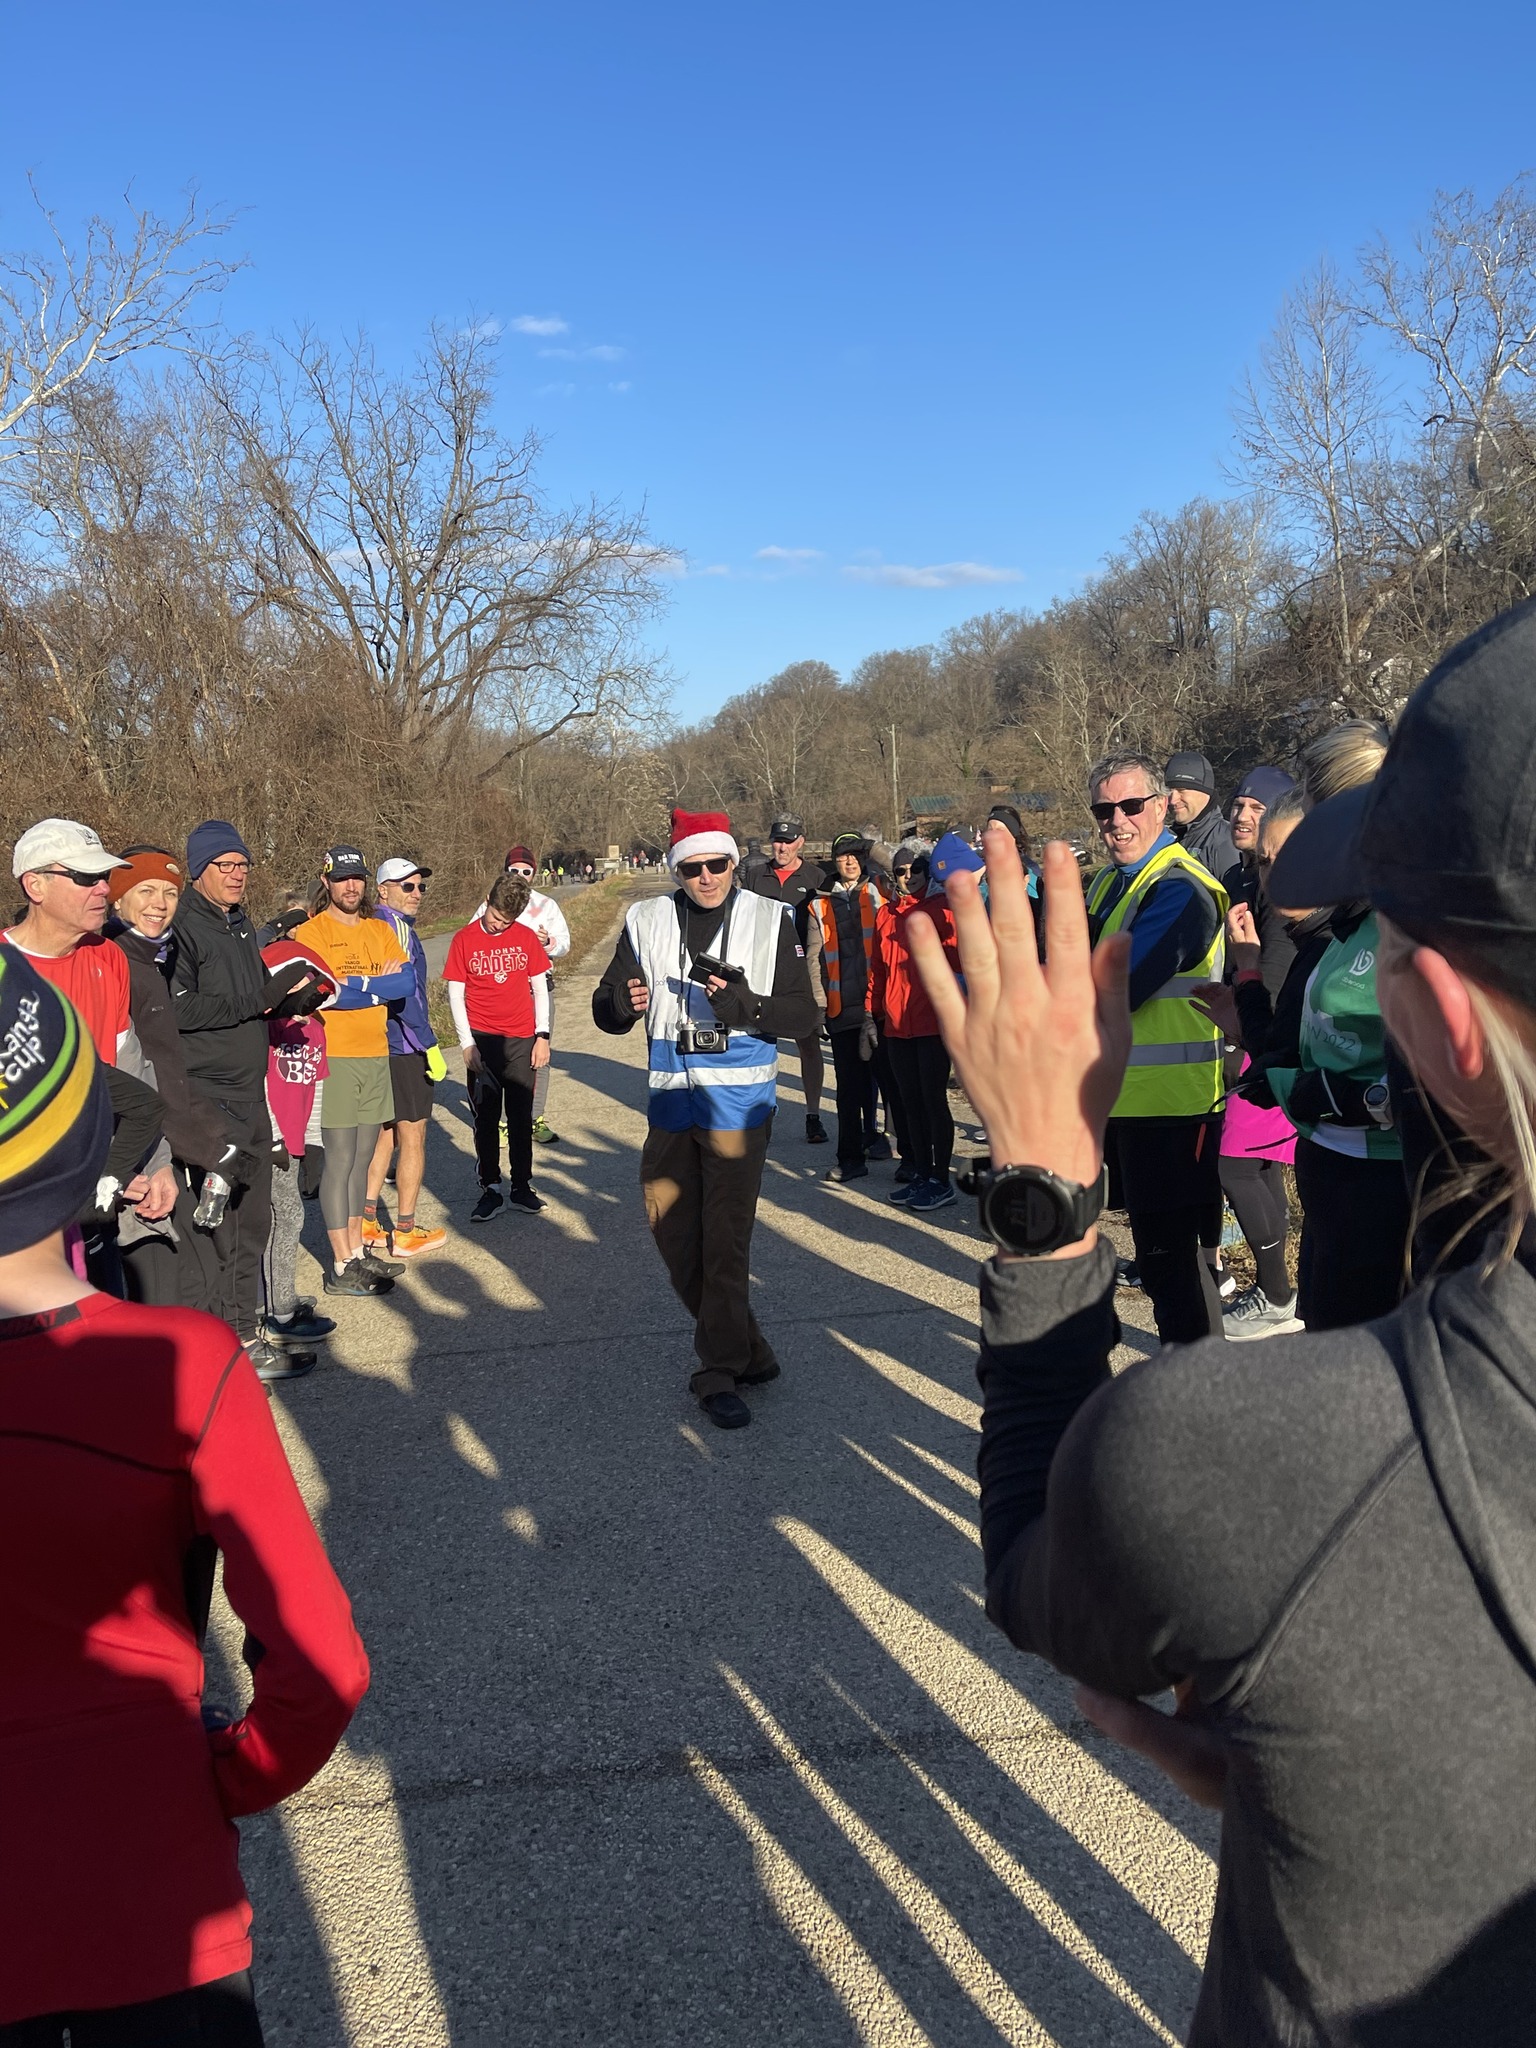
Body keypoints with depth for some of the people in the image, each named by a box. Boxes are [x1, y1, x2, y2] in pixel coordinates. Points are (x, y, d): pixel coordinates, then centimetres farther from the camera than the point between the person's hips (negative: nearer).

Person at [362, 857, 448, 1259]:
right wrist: (431, 1046, -17)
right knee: (412, 1137, 1)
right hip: (404, 1047, -9)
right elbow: (404, 993, -21)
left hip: (377, 1045, 9)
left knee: (384, 1135, 17)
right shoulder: (396, 926, -15)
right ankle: (405, 1233, 8)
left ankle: (367, 1224, 21)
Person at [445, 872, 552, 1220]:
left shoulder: (526, 937, 1)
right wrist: (467, 1043, -6)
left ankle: (521, 1187, 18)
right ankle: (489, 1189, 14)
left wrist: (542, 1035, 1)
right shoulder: (464, 940, -2)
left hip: (521, 1041, 1)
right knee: (485, 1119, 5)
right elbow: (455, 994, 0)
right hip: (482, 1041, -1)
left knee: (521, 1117, 7)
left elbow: (540, 989, 7)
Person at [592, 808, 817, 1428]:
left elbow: (804, 1016, -6)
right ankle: (747, 1351, 29)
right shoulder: (646, 922, 5)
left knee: (726, 1239, -2)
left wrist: (747, 1005, -24)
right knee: (672, 1235, 11)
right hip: (672, 1098, 4)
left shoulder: (769, 920, -2)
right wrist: (623, 1003, -17)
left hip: (738, 1100, -4)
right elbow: (605, 1010, 7)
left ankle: (719, 1375, 13)